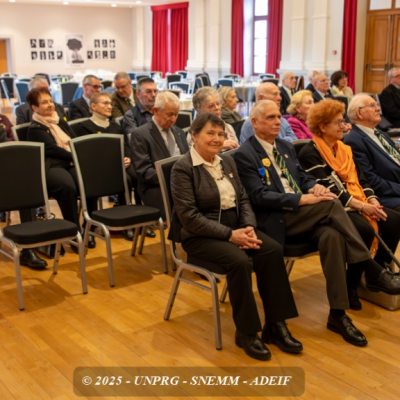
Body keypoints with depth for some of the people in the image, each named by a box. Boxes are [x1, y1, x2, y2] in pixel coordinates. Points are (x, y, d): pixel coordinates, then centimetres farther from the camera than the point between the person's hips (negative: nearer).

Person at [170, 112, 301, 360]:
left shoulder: (227, 161, 12)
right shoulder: (183, 169, -9)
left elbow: (243, 199, 12)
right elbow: (189, 216, -16)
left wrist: (249, 227, -10)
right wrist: (230, 235, -21)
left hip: (235, 227, 6)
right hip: (201, 236, -6)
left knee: (273, 250, -19)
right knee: (240, 261, -32)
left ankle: (275, 325, -10)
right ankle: (246, 332, -13)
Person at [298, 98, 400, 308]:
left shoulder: (344, 148, 18)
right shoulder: (309, 153, -6)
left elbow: (360, 179, 15)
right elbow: (327, 188, -16)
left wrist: (372, 200, -5)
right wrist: (361, 206, -19)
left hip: (358, 204, 8)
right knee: (364, 229, -32)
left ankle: (377, 273, 0)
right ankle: (376, 275, -10)